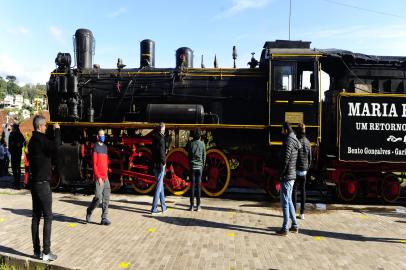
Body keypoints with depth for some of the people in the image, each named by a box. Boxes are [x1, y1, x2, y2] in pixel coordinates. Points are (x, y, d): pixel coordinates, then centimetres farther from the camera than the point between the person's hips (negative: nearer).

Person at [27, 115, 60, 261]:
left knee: (36, 217, 11)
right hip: (42, 184, -9)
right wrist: (57, 130, -19)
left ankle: (37, 250, 17)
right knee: (48, 217, -4)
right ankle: (46, 252, 0)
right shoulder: (40, 138, -14)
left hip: (35, 182, 9)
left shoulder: (33, 140, 14)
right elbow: (55, 147, -29)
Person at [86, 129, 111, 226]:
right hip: (98, 177, -7)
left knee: (106, 198, 4)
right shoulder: (95, 147, -7)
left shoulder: (105, 147, 15)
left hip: (105, 177, 7)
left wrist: (106, 174, 13)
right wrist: (98, 177, -15)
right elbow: (94, 164, -11)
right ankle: (89, 212, 20)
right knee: (98, 198, -6)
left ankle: (104, 218, 9)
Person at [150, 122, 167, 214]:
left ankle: (163, 206, 26)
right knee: (159, 186, -3)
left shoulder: (154, 137, 11)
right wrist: (164, 162, -13)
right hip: (160, 164, -9)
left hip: (155, 164, 9)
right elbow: (161, 152, -20)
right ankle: (154, 208, -2)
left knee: (160, 185, 16)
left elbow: (154, 151, 12)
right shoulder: (161, 138, -14)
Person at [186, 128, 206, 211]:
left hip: (192, 166, 0)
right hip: (199, 167, 1)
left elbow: (187, 152, 4)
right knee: (199, 186, 3)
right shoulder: (202, 144, -1)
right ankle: (198, 206, 4)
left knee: (192, 186, 2)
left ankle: (192, 205, 3)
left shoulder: (190, 143, -3)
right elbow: (204, 156, 4)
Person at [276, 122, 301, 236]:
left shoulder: (288, 141, -15)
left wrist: (281, 173, -12)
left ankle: (284, 229, 4)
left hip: (286, 177, -9)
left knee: (285, 202, -3)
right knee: (289, 201, 17)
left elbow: (285, 159, -22)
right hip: (292, 176, 9)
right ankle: (294, 226, 24)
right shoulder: (295, 141, 14)